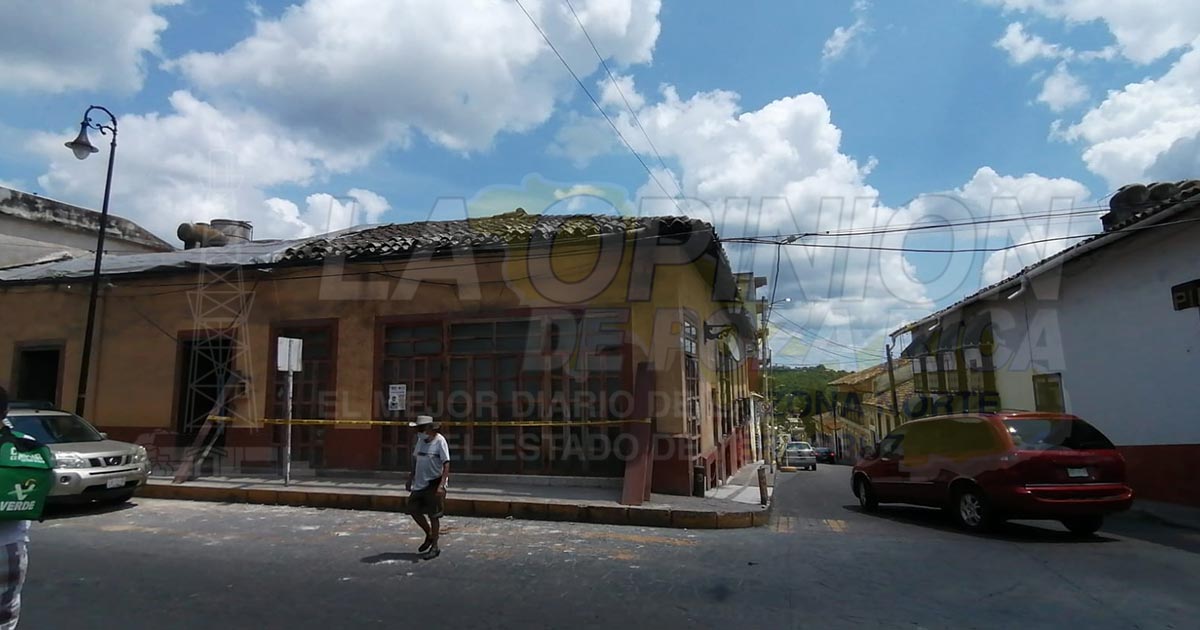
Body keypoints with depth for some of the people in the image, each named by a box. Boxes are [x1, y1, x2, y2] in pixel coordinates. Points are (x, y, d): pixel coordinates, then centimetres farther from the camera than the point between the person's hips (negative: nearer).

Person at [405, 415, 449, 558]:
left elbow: (446, 465, -19)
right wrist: (410, 479, 16)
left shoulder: (439, 441, -15)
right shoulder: (420, 440, 7)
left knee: (433, 515, 0)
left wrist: (441, 485, -27)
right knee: (414, 510, 10)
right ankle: (429, 535, 30)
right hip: (420, 483, 7)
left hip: (434, 483, -7)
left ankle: (435, 546, 15)